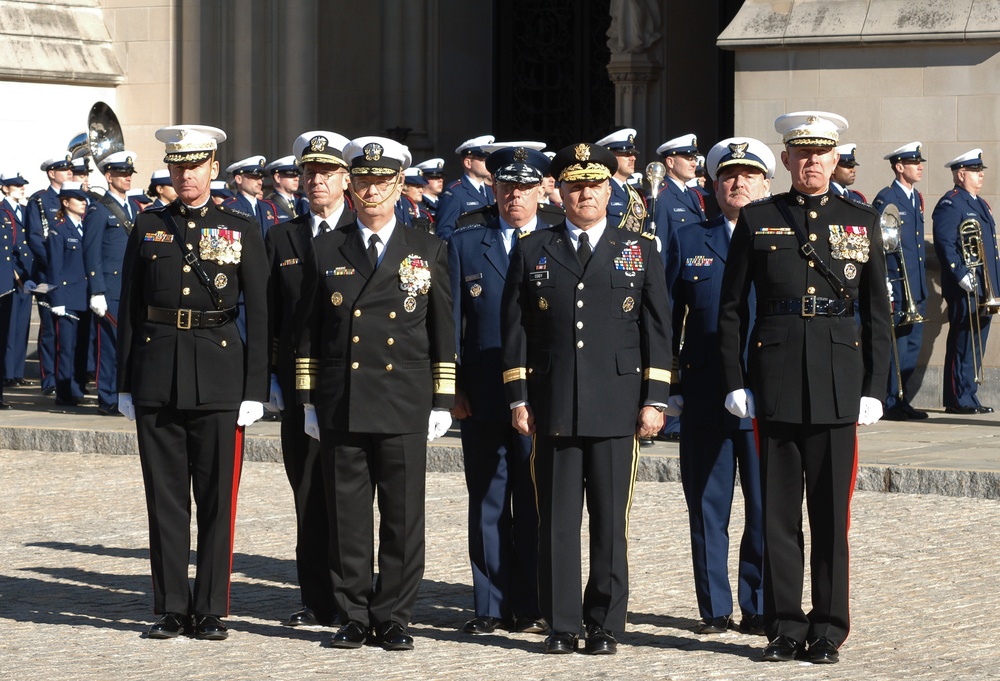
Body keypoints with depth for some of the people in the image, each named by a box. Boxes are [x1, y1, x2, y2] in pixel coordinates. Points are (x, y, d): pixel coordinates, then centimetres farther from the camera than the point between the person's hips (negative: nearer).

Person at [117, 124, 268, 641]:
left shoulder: (242, 230, 3)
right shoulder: (147, 228, 9)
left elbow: (259, 315, 1)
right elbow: (129, 310, 10)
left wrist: (255, 389, -5)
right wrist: (124, 383, 5)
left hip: (219, 377, -2)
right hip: (156, 376, 2)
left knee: (217, 499, 0)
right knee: (165, 497, 5)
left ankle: (212, 610, 7)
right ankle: (171, 608, 11)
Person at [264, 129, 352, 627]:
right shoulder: (281, 238, 12)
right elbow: (268, 314, 12)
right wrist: (269, 376, 4)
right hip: (297, 385, 3)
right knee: (308, 492, 5)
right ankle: (317, 600, 10)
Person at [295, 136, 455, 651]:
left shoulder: (428, 251, 8)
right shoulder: (326, 251, 9)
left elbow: (443, 333, 8)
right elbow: (309, 332, 11)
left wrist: (442, 404, 3)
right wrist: (308, 401, 6)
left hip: (405, 406, 0)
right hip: (341, 409, 1)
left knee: (403, 517, 0)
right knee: (347, 517, 2)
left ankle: (393, 618, 9)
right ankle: (353, 618, 10)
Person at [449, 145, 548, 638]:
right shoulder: (465, 244, 11)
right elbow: (450, 321, 9)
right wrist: (453, 388, 1)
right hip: (483, 397, 1)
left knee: (534, 504, 1)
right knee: (487, 502, 4)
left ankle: (530, 607, 7)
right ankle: (491, 606, 10)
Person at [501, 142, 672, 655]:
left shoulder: (640, 252, 9)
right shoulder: (532, 252, 10)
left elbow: (656, 330, 7)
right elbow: (515, 329, 8)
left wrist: (654, 400, -1)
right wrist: (518, 399, 0)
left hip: (617, 411, 0)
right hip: (552, 409, 0)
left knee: (610, 522, 2)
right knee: (556, 520, 1)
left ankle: (605, 625, 9)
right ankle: (561, 624, 8)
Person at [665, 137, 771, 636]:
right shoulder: (688, 241, 10)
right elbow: (667, 318, 10)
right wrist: (667, 386, 3)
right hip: (704, 399, 1)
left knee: (765, 510, 0)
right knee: (707, 507, 5)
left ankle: (758, 608, 10)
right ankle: (714, 609, 13)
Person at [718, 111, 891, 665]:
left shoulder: (862, 221, 8)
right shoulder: (757, 220, 6)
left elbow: (878, 312, 8)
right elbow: (731, 307, 7)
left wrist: (874, 388, 1)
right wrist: (734, 382, 0)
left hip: (838, 384, 0)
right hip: (774, 382, 0)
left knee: (832, 513, 2)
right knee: (778, 512, 3)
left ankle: (828, 630, 10)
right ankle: (785, 627, 11)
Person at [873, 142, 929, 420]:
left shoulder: (916, 198, 16)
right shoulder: (885, 199, -10)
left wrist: (922, 285, 17)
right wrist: (884, 285, -16)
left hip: (917, 288, 8)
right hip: (896, 287, -8)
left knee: (913, 345, 10)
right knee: (897, 345, -5)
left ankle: (901, 399, 18)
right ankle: (891, 403, 2)